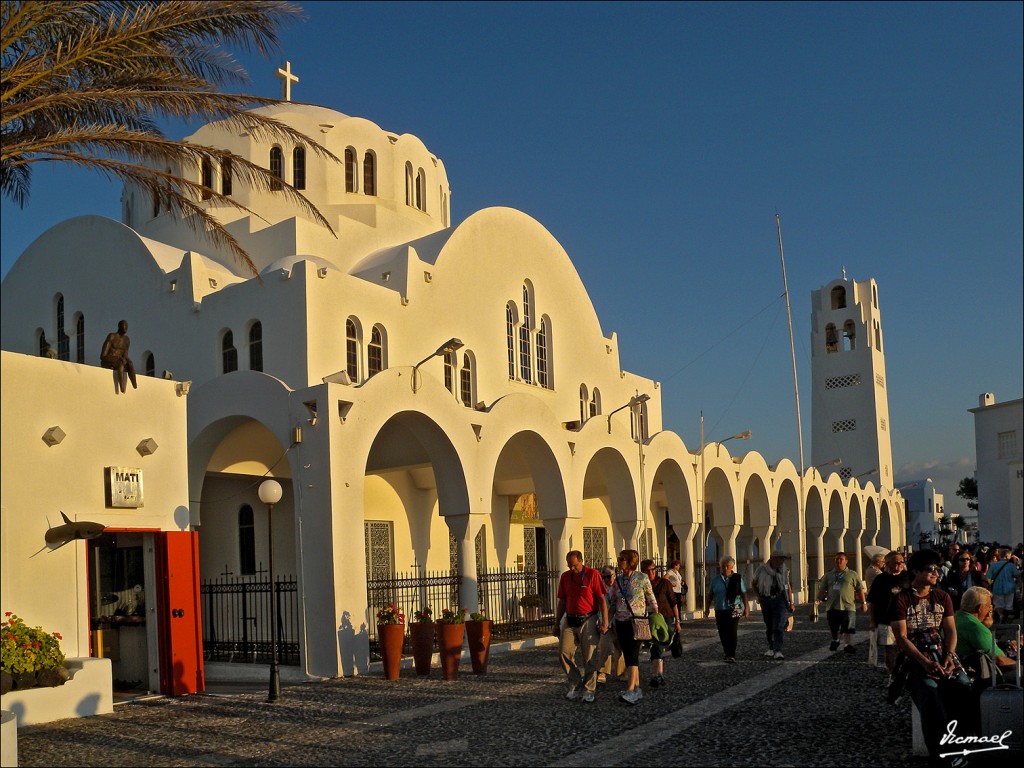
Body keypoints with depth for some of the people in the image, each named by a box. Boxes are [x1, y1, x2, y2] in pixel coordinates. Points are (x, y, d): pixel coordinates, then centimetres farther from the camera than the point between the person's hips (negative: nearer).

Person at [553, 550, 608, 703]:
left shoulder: (592, 574, -4)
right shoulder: (565, 577, 9)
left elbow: (602, 600, -5)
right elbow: (561, 601, 16)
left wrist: (604, 622, -10)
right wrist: (557, 623, 16)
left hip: (588, 621, -4)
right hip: (569, 621, 4)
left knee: (590, 657, -1)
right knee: (564, 652, -4)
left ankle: (589, 691, 10)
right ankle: (575, 684, 13)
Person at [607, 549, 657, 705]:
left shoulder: (642, 579, -5)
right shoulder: (617, 580, 9)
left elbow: (652, 601, 1)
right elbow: (613, 603, 16)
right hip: (621, 622, 6)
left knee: (633, 655, -15)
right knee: (628, 656, 6)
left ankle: (630, 691, -21)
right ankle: (637, 689, 13)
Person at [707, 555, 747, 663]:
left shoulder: (737, 578, 4)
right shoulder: (715, 580, 10)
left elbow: (743, 593, 5)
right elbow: (710, 595, 13)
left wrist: (746, 607, 0)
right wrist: (707, 607, 8)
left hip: (734, 610, -3)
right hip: (720, 610, 3)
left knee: (732, 632, -11)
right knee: (722, 633, 4)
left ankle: (731, 656, -11)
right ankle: (728, 654, 18)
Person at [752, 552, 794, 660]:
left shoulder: (784, 570, 1)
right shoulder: (762, 569, -4)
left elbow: (788, 586, 12)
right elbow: (754, 583, 14)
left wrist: (791, 603, 11)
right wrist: (758, 596, 6)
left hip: (780, 600, -1)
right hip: (766, 600, 1)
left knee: (779, 627, -11)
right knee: (769, 627, 12)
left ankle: (778, 651, -16)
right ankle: (771, 648, 27)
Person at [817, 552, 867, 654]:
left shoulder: (852, 575, 8)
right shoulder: (829, 575, 15)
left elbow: (860, 589, 8)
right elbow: (822, 589, 13)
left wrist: (863, 602, 2)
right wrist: (821, 597, -7)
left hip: (848, 606, -3)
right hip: (832, 607, 3)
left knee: (848, 628, -10)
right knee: (834, 628, 13)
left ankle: (848, 645, -9)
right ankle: (835, 641, 35)